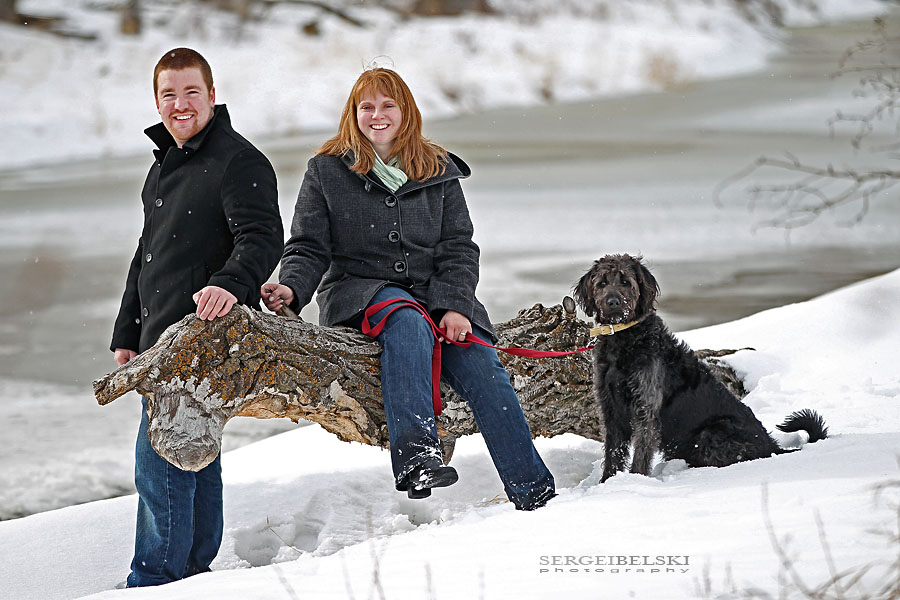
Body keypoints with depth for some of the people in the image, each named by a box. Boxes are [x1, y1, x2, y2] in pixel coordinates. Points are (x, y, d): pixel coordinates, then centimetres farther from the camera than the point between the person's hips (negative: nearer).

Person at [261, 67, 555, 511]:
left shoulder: (439, 172, 12)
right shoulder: (327, 171, 7)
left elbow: (459, 248, 6)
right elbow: (309, 248, 3)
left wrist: (456, 307, -11)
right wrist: (292, 288, -19)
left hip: (435, 295, 3)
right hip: (359, 292, -3)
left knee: (484, 370, -21)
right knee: (409, 322, -38)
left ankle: (535, 494, -22)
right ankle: (415, 457, -52)